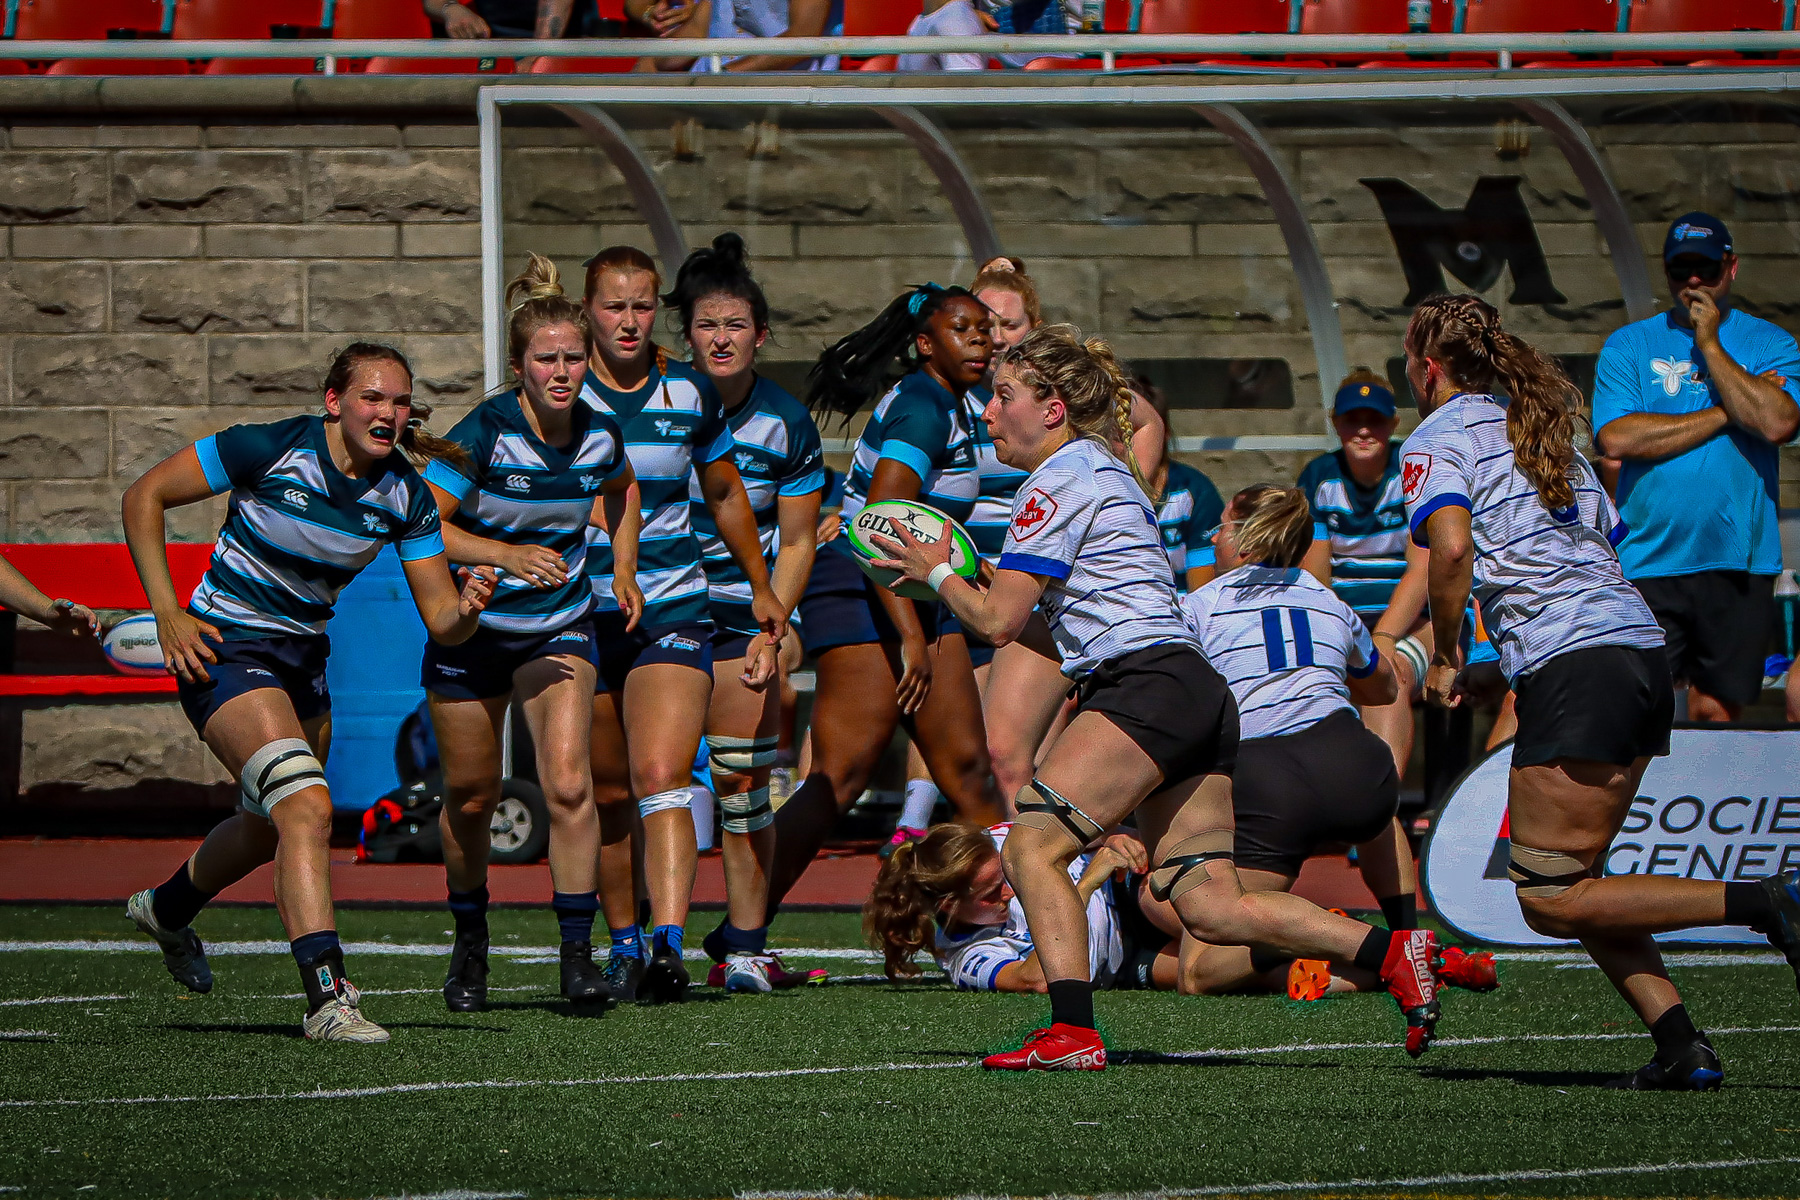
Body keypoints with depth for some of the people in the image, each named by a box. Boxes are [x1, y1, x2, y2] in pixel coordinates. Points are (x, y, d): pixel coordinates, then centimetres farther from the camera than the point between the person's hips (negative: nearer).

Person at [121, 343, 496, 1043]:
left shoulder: (405, 496, -7)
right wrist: (167, 612, -17)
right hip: (226, 650, -7)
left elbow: (441, 622, -6)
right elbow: (144, 497, -13)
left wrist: (468, 608, -30)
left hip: (306, 661, 7)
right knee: (308, 809, -24)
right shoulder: (271, 449, -21)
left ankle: (167, 909, 54)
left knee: (269, 823, 24)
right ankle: (328, 997, -28)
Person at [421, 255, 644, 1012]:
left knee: (568, 784, -17)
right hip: (472, 629, -2)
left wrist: (623, 567, 7)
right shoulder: (484, 432, -21)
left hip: (559, 628, 2)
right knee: (470, 799, 10)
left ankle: (577, 953, -12)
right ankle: (470, 946, 34)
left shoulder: (599, 434, -8)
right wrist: (508, 555, -31)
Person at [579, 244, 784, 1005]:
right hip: (579, 616, 1)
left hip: (672, 609, -1)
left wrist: (760, 587, 26)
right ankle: (623, 945, 23)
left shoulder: (691, 394, 2)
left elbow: (726, 497, 17)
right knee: (606, 797, 6)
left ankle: (669, 945, -29)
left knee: (661, 781, -18)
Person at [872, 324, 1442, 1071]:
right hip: (1195, 700, 10)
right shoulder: (1104, 475, 25)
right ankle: (1393, 954, -1)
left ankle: (1072, 1031, -23)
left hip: (1150, 687, -10)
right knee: (1209, 907, 5)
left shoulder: (1058, 484, -5)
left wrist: (936, 572, 9)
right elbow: (1064, 638, 27)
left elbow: (998, 621, -8)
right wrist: (966, 581, 20)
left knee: (1033, 845, -13)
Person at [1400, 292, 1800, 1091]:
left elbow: (1451, 547, -16)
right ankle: (1680, 1045, 0)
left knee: (1551, 900, -4)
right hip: (1645, 651, 8)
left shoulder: (1439, 439, 2)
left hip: (1572, 666, -8)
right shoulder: (1546, 435, 25)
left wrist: (1447, 659, -3)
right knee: (1570, 880, 15)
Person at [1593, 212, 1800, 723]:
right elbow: (1617, 437, -8)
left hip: (1738, 565, 0)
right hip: (1647, 564, 0)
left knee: (1715, 714, 3)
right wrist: (1727, 413, -6)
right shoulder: (1628, 346, 8)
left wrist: (1710, 345, -6)